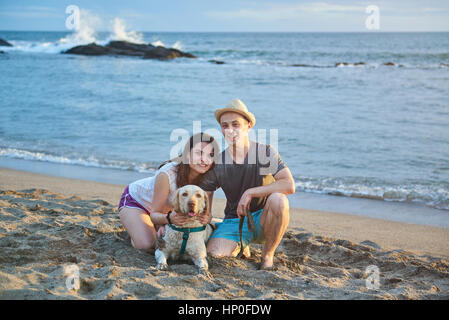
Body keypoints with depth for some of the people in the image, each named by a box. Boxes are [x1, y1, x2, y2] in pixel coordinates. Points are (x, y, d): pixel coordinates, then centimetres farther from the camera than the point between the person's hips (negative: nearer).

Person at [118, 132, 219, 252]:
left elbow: (207, 210, -19)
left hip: (165, 208, 5)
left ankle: (155, 228, 20)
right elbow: (154, 214, -33)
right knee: (147, 244, -25)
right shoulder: (167, 174, -40)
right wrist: (169, 218, -55)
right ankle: (135, 233, 9)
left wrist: (206, 218, -44)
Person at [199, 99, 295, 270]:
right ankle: (240, 246, 14)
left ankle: (268, 254, -11)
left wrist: (250, 193, -28)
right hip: (234, 222, 2)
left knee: (277, 199, -35)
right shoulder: (217, 164, -4)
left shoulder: (266, 152, -11)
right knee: (214, 252, -26)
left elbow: (289, 185, -26)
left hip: (263, 220, -2)